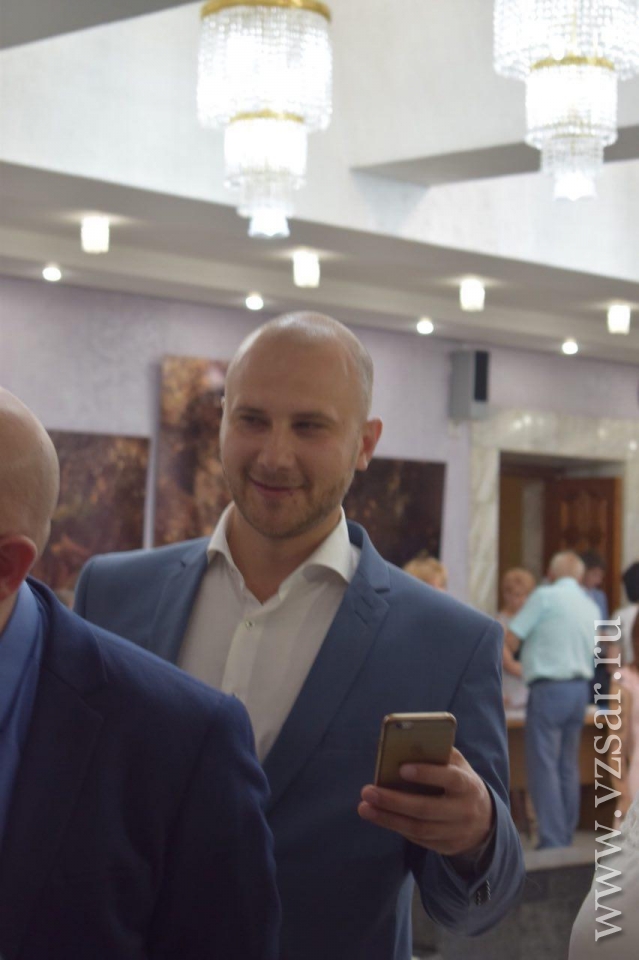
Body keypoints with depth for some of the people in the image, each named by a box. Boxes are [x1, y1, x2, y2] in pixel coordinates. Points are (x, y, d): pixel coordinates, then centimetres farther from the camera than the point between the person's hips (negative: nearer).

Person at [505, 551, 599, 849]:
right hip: (580, 688, 7)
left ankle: (552, 841, -9)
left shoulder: (545, 596, -9)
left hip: (549, 688, -7)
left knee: (544, 766, -5)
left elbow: (511, 641, -7)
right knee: (568, 767, 14)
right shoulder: (592, 607, 11)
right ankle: (566, 837, 19)